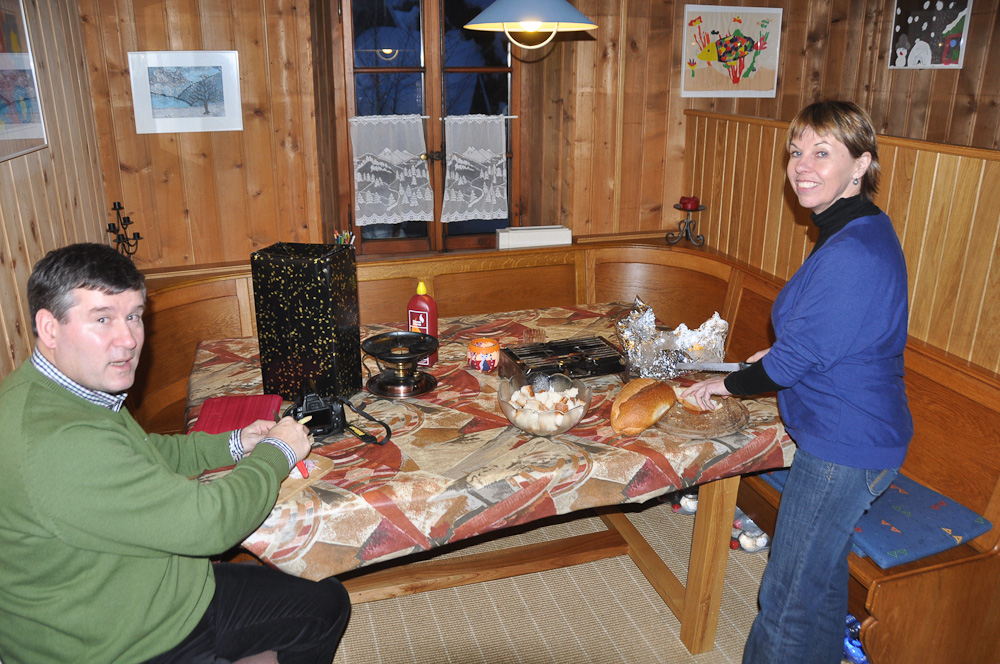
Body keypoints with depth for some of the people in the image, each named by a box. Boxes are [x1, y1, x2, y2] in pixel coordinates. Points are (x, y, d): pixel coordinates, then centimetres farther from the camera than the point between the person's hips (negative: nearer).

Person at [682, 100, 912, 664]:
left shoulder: (852, 254, -28)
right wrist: (780, 355, 16)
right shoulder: (864, 228, 6)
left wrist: (730, 384, -5)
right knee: (822, 574, 27)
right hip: (857, 434, 10)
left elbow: (795, 359, -21)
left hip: (845, 448, -10)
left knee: (791, 595, 6)